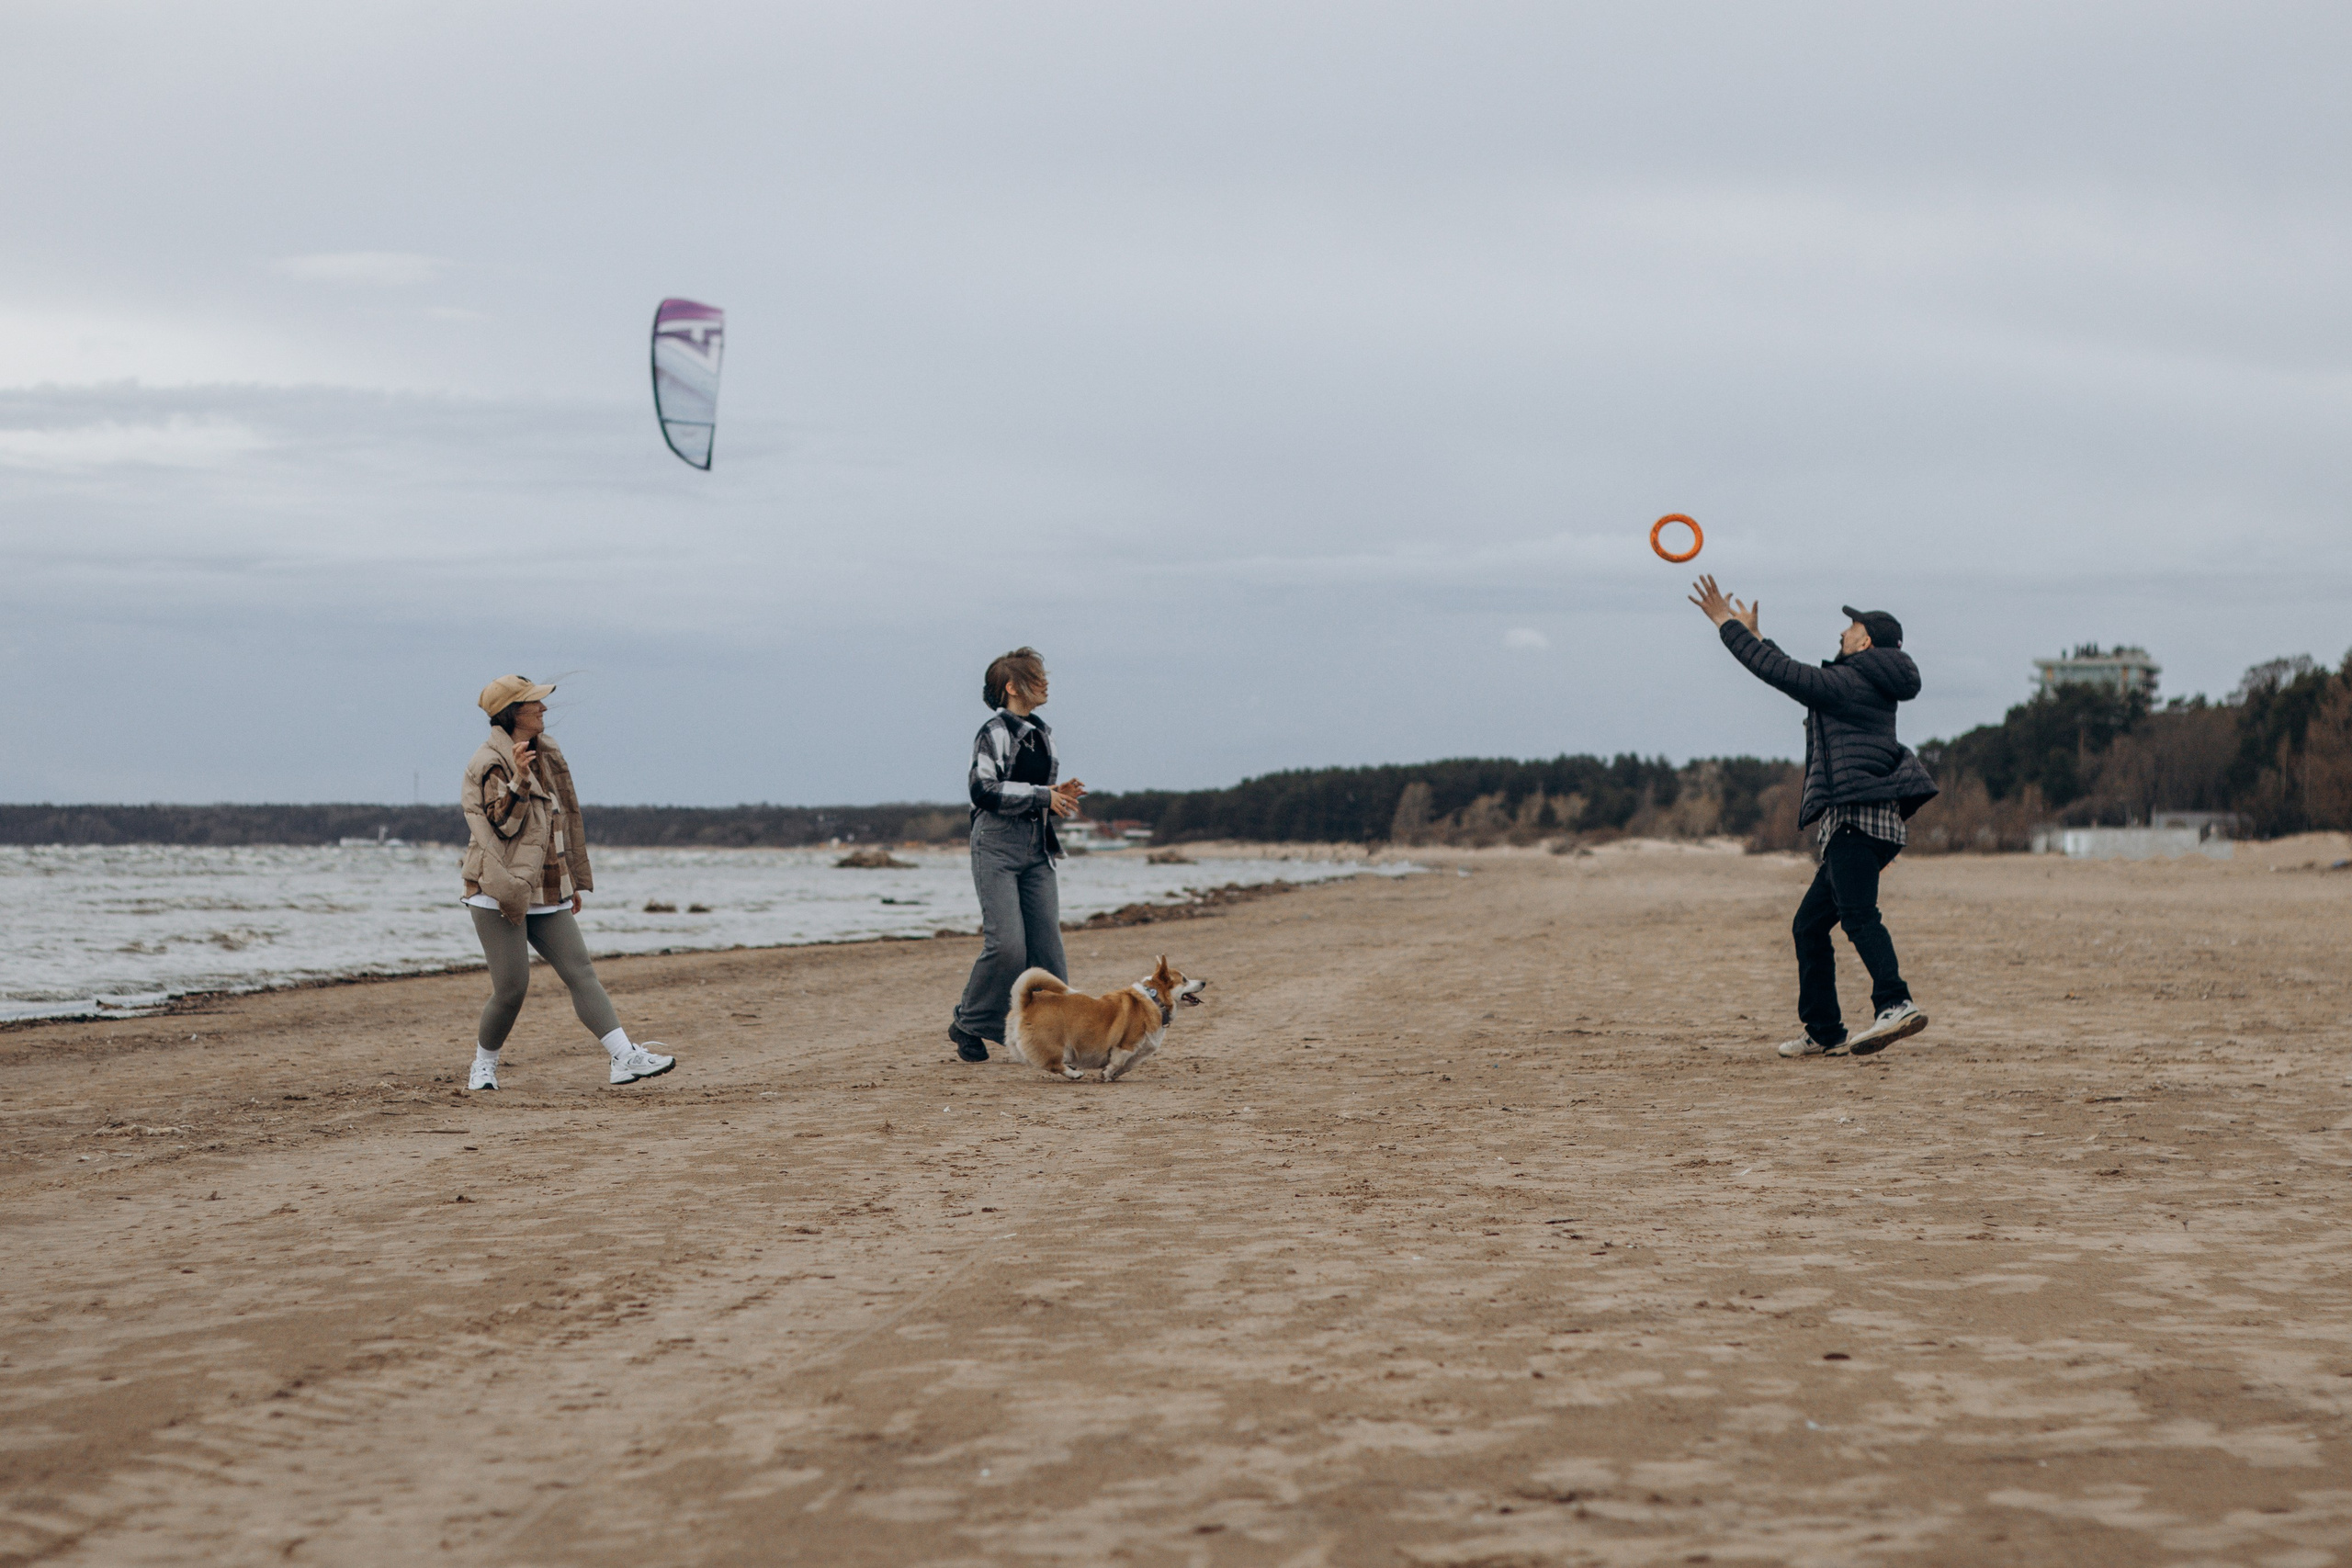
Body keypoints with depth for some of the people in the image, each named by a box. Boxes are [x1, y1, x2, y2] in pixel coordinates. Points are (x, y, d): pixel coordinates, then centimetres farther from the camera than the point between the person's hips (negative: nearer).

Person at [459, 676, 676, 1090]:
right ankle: (484, 1064, 16)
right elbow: (502, 824, -17)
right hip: (500, 894, -7)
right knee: (511, 988, -6)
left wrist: (573, 883, 23)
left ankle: (626, 1058, -13)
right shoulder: (491, 764, -9)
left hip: (546, 894, 7)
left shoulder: (545, 755, 15)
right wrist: (519, 781, -30)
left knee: (581, 972, -4)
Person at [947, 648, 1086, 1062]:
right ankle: (967, 1025, 3)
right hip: (997, 845, -7)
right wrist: (1042, 796, -17)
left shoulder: (1042, 734, 16)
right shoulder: (995, 732, -7)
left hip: (1037, 849, 7)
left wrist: (1062, 796, 3)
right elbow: (983, 790, -17)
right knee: (1007, 943, -14)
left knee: (1047, 944, 1)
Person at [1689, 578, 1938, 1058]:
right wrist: (1754, 635, 44)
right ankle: (1823, 1031, 16)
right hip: (1876, 821, 10)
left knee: (1858, 913, -27)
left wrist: (1726, 625, 0)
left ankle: (1896, 1005, -44)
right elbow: (1796, 676, 38)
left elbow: (1780, 673, -8)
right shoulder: (1866, 687, 24)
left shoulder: (1847, 683, -5)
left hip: (1857, 816, -10)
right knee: (1810, 924, 14)